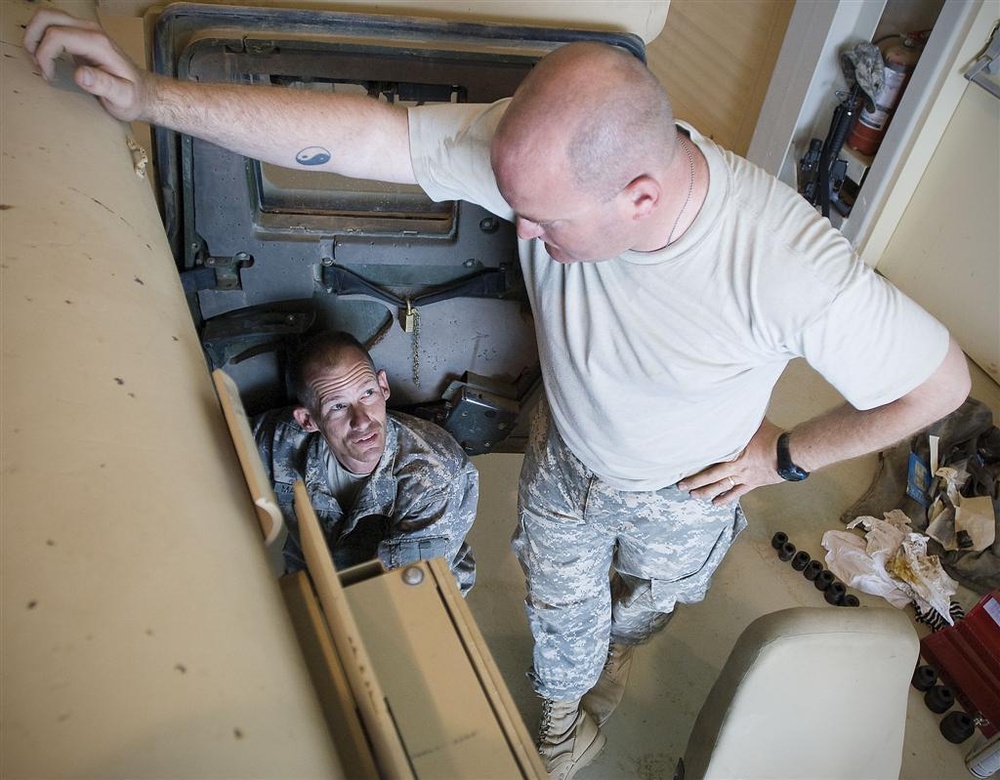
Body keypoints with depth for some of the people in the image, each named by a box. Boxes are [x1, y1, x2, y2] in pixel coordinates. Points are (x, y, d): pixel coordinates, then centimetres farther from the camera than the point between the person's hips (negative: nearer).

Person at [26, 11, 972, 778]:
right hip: (564, 458, 2)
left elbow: (943, 382, -26)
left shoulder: (793, 269, -41)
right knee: (559, 603, 26)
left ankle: (618, 640, 69)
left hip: (682, 494, -1)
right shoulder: (554, 152, -33)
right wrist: (152, 97, -33)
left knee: (648, 597, 31)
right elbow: (367, 135, -32)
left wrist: (785, 455, -17)